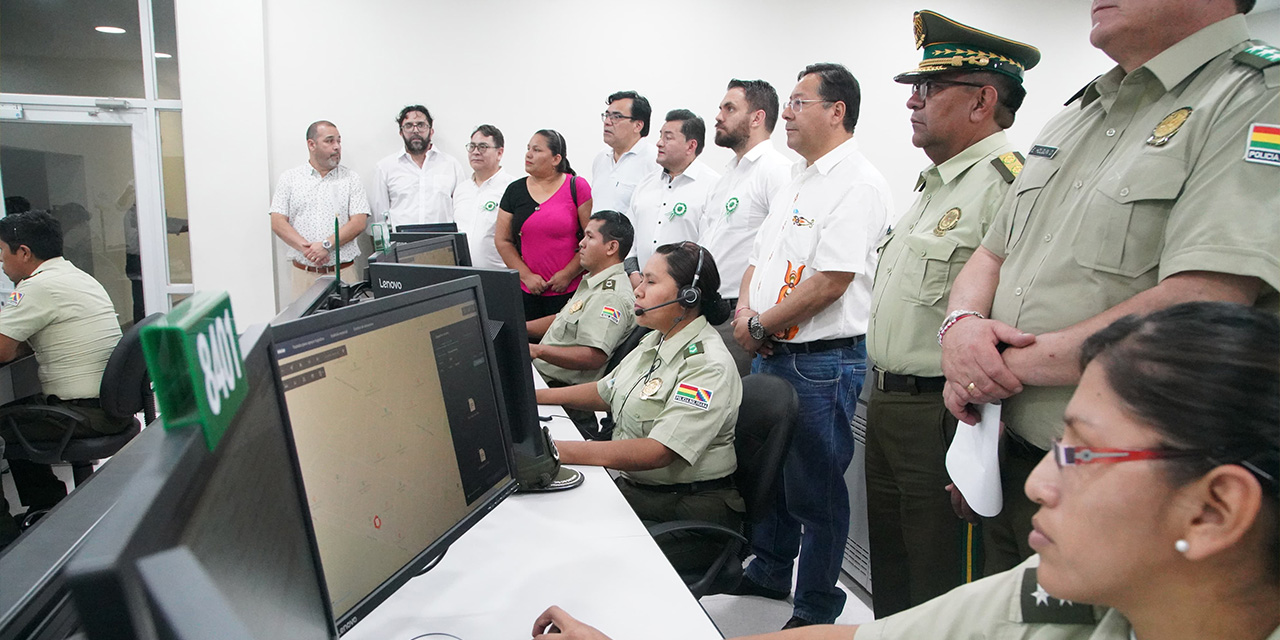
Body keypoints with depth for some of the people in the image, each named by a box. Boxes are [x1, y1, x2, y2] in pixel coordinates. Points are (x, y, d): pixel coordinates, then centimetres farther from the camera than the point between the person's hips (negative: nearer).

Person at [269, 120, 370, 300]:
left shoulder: (351, 179, 8)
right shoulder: (289, 179, 10)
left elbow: (359, 223, -2)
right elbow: (277, 223, 2)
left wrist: (326, 245, -14)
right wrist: (305, 248, -14)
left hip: (343, 271, 0)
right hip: (303, 272, 0)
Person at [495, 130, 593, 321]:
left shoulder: (577, 187, -2)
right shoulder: (515, 190, 9)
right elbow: (502, 240, 9)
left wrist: (568, 274, -10)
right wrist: (526, 276, -1)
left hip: (569, 291, -3)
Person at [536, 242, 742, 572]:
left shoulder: (708, 366, -20)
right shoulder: (655, 341, 10)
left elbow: (658, 452, -29)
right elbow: (605, 392, 23)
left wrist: (559, 450, -33)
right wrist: (534, 396, 13)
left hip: (689, 510, -8)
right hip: (634, 487, 8)